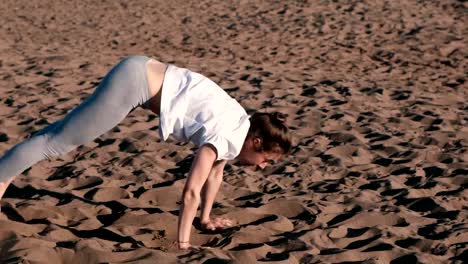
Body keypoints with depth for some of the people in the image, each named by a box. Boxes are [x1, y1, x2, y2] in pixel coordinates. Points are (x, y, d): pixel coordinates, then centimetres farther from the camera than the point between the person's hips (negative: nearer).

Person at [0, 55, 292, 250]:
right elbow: (191, 191, -23)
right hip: (135, 80, -9)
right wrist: (183, 243, -19)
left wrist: (206, 217, 24)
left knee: (70, 127, 22)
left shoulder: (241, 124, 6)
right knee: (61, 139, -1)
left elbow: (215, 171, 20)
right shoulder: (225, 134, -19)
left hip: (143, 75, 9)